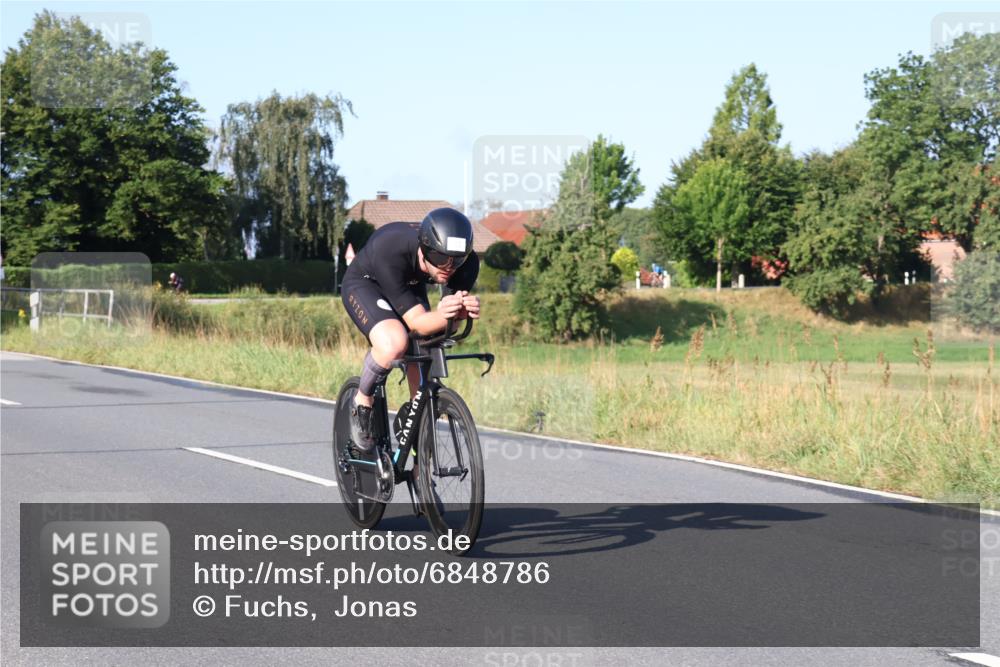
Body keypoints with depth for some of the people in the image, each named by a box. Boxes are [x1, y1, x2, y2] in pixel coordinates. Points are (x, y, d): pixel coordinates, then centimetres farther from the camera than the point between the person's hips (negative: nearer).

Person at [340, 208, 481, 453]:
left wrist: (462, 312, -51)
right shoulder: (389, 251, -43)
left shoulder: (467, 261, -31)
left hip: (409, 288, 5)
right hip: (365, 285, -5)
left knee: (423, 386, -2)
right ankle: (362, 403, -7)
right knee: (394, 344, -35)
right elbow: (416, 322, -42)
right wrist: (442, 316, -64)